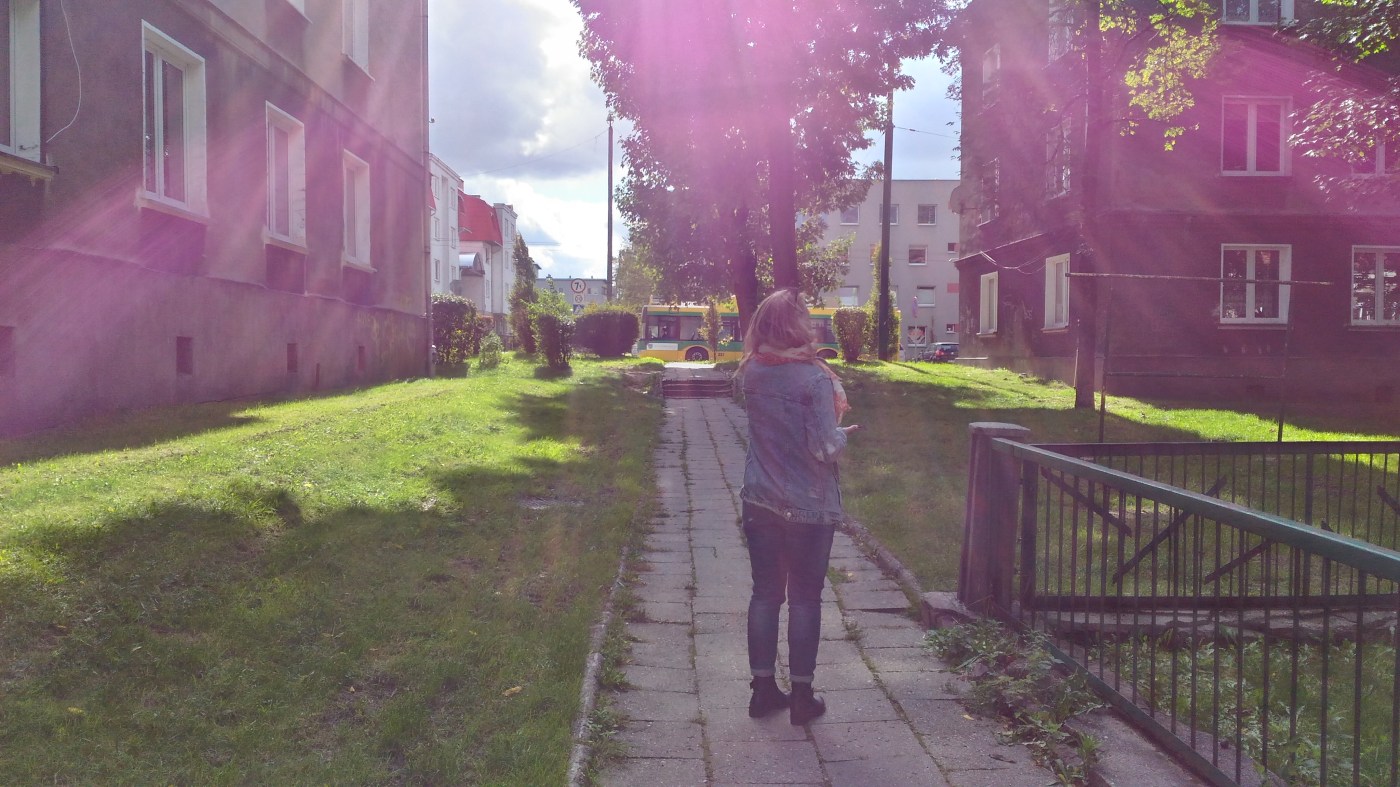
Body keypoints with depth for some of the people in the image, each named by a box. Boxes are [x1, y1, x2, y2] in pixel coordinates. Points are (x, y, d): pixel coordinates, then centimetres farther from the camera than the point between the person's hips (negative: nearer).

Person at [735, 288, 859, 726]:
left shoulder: (750, 373, 0)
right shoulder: (814, 378, -17)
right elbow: (824, 448, -18)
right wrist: (843, 434, 2)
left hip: (760, 502, 5)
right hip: (809, 506, -4)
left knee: (765, 592, 13)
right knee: (805, 598, 7)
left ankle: (763, 689, 21)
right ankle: (802, 696, 16)